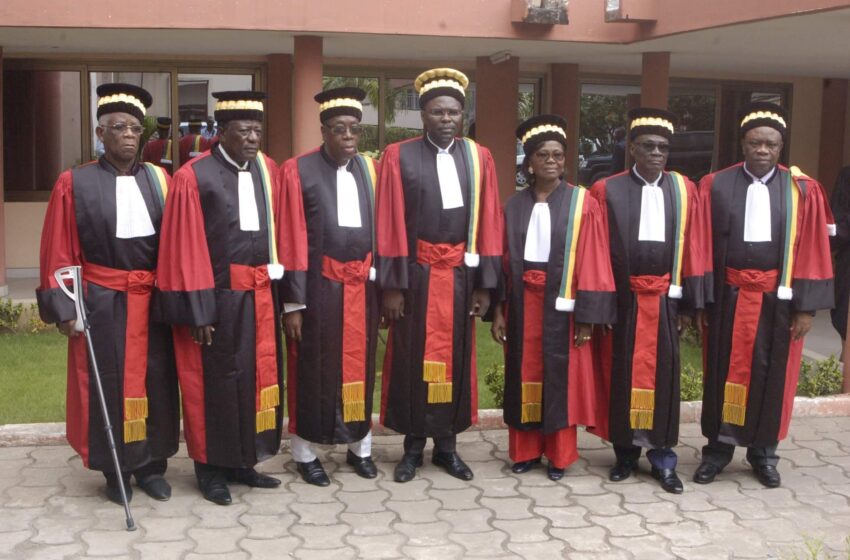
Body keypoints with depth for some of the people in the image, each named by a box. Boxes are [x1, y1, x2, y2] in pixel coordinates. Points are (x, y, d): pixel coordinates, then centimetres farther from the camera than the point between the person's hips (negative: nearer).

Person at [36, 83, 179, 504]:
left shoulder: (160, 179, 4)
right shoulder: (75, 183, -4)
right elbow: (59, 253, -3)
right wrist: (64, 307, -7)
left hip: (153, 299, 3)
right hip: (102, 302, -2)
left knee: (154, 383, 9)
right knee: (108, 385, 7)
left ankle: (152, 466, 23)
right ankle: (116, 471, 21)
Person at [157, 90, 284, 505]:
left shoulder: (269, 171, 6)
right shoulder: (193, 177, -11)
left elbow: (278, 234, 9)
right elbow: (186, 250, -11)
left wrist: (280, 287, 5)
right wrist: (198, 312, -13)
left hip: (261, 295, 6)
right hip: (218, 298, -5)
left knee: (257, 377, 12)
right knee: (217, 383, 6)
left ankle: (243, 462, 27)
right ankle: (211, 468, 20)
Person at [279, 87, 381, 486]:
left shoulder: (369, 170, 6)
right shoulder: (298, 171, -7)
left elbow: (380, 230, 8)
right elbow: (292, 241, -9)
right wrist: (293, 302, -11)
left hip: (362, 286, 4)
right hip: (317, 286, -4)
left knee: (359, 365, 13)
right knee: (312, 368, 7)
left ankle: (360, 447, 27)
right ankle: (305, 452, 21)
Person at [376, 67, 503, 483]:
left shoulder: (479, 158, 4)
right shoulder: (398, 157, -4)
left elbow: (488, 223, 3)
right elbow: (389, 225, -7)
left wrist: (485, 283, -1)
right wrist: (391, 284, -10)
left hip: (461, 274, 2)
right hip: (416, 273, -2)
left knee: (455, 357, 10)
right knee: (412, 357, 6)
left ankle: (446, 443, 22)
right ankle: (414, 445, 19)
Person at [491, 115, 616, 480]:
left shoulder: (582, 203, -4)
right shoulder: (515, 205, 5)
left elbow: (592, 262, -7)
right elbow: (503, 260, 6)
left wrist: (587, 315, -11)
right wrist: (498, 310, 1)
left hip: (562, 304, -3)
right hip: (523, 303, 3)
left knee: (561, 377, 5)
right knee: (525, 375, 10)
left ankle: (559, 455, 17)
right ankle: (525, 450, 22)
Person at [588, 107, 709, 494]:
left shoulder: (683, 191, 5)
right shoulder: (606, 191, -2)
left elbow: (693, 249, 5)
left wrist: (689, 303, 1)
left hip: (665, 300, 1)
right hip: (621, 300, -1)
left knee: (662, 376, 7)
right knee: (621, 376, 7)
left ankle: (662, 458, 17)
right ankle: (625, 453, 21)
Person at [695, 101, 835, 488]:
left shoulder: (803, 191, -1)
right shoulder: (715, 186, -1)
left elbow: (811, 251, -2)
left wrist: (806, 306, -6)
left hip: (778, 300, 0)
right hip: (728, 297, 0)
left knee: (771, 376, 10)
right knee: (725, 371, 9)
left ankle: (764, 451, 25)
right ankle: (718, 447, 23)